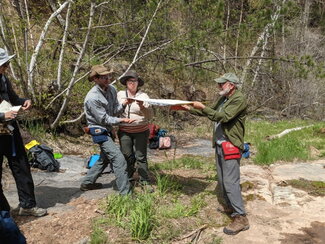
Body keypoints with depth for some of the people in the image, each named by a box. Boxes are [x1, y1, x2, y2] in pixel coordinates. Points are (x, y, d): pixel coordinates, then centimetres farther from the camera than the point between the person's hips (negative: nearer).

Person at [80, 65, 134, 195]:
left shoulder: (111, 89, -2)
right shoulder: (92, 98, -24)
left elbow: (114, 111, 2)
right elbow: (104, 119, -20)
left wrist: (124, 104, -17)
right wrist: (121, 120, -26)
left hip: (107, 130, 9)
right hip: (99, 131, -9)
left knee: (105, 158, 22)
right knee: (119, 159, -14)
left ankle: (87, 183, 37)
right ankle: (125, 193, -8)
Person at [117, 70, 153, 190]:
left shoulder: (143, 96, -2)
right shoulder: (120, 95, 2)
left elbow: (149, 115, -10)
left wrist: (142, 107, -26)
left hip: (141, 131, -1)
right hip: (124, 131, 1)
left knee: (141, 157, 2)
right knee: (127, 156, 7)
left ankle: (145, 181, 12)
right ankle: (128, 179, 24)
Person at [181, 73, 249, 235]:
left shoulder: (239, 99, -14)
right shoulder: (223, 99, 13)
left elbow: (223, 117, -25)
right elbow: (210, 112, 23)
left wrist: (203, 108, -23)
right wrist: (189, 109, 17)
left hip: (231, 146, -9)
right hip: (220, 145, 9)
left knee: (230, 182, -12)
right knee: (222, 180, 17)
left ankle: (241, 218, -6)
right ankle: (230, 206, 33)